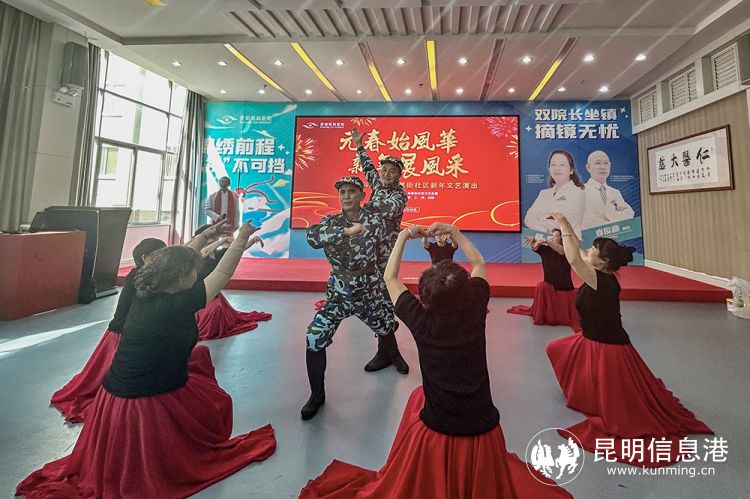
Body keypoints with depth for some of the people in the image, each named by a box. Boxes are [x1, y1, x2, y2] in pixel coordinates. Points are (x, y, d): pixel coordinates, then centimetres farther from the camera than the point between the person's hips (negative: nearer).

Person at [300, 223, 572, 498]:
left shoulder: (422, 320, -17)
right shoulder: (476, 312, -12)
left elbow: (390, 277, -1)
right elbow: (478, 263, 7)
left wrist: (404, 236, 5)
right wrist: (453, 231, 9)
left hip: (435, 434, -2)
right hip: (484, 431, 2)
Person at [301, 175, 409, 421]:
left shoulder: (373, 218, -4)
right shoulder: (331, 221, -10)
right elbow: (313, 236, -29)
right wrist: (346, 231, -39)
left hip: (371, 291, 2)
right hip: (339, 294, -1)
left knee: (386, 328, 23)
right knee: (315, 338, -15)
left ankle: (394, 355, 61)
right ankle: (317, 395, 8)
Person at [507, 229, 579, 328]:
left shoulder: (565, 251, -15)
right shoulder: (545, 249, -5)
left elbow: (560, 250, -38)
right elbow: (535, 247, -24)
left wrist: (545, 241, -53)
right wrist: (533, 240, -48)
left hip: (564, 289, -2)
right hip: (549, 287, 2)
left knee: (564, 318, 3)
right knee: (542, 287, -31)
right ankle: (540, 316, -10)